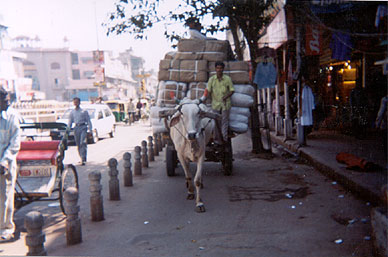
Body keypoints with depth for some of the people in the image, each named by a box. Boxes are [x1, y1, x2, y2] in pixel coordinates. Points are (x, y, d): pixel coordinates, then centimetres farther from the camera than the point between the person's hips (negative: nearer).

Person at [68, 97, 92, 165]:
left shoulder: (84, 111, 2)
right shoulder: (72, 112, 13)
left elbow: (88, 121, 2)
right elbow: (70, 122, 18)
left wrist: (90, 130, -3)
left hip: (83, 127, -4)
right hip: (76, 128, 4)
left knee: (83, 143, -15)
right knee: (78, 144, 8)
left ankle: (83, 159, -17)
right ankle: (82, 158, 21)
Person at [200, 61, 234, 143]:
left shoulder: (227, 79, -3)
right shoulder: (211, 79, 0)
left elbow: (232, 90, -1)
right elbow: (208, 90, -1)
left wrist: (226, 97, -17)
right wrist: (203, 98, -16)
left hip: (225, 104, -2)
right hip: (215, 103, 2)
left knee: (224, 121, 3)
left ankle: (224, 139, 10)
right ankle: (217, 139, 19)